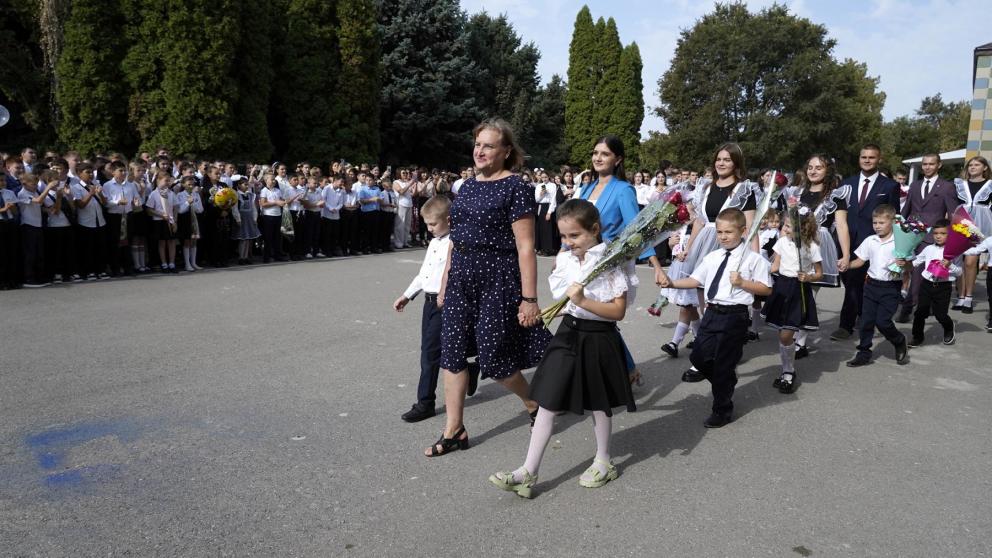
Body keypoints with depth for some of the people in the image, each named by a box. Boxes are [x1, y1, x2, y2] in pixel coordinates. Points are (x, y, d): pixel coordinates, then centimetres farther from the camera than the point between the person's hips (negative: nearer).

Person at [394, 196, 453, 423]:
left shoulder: (454, 244, -15)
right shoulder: (434, 243, 15)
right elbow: (423, 273, 23)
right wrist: (407, 296, 24)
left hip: (444, 303, -9)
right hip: (430, 301, 9)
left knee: (430, 352, -5)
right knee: (428, 350, 13)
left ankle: (425, 402, 5)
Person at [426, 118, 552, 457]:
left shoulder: (515, 188, -9)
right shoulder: (468, 185, 13)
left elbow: (525, 247, -13)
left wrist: (529, 298, -16)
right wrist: (445, 284, 17)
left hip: (498, 279, -7)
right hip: (462, 279, 7)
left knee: (493, 358, -1)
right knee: (452, 353, 5)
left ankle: (533, 404, 29)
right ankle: (454, 431, 17)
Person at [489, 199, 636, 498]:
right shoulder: (564, 260, 4)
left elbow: (618, 311, -19)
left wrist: (583, 301, -28)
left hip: (598, 338, -5)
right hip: (568, 334, 5)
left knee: (599, 403, 12)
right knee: (547, 403, 2)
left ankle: (603, 461, 35)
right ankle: (528, 472, 6)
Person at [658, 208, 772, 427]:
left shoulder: (753, 259, -7)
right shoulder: (712, 257, 9)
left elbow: (766, 289, -6)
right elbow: (695, 280, 12)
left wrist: (742, 283, -19)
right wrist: (672, 283, -1)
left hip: (735, 316, -6)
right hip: (712, 312, 6)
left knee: (724, 363, 3)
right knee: (699, 356, 9)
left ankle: (722, 410, 21)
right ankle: (725, 384, 37)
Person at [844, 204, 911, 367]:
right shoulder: (870, 241, 5)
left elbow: (908, 263, -5)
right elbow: (860, 261, 8)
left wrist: (904, 264, -27)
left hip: (891, 287, -4)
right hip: (872, 284, 5)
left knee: (882, 321, -8)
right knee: (866, 320, 5)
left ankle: (899, 343, 21)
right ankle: (864, 353, 14)